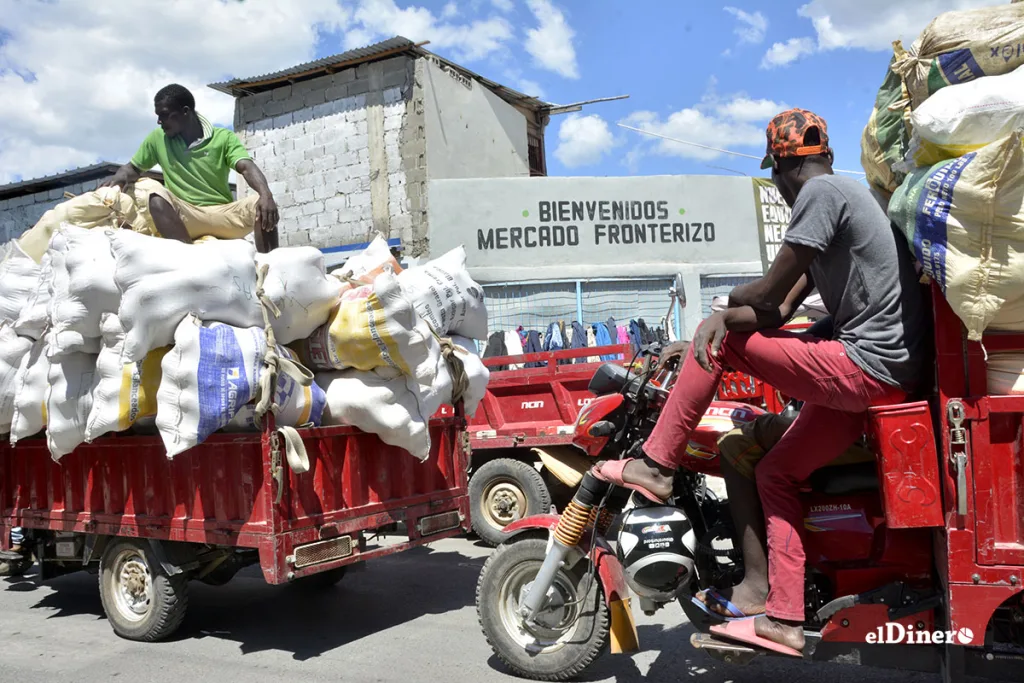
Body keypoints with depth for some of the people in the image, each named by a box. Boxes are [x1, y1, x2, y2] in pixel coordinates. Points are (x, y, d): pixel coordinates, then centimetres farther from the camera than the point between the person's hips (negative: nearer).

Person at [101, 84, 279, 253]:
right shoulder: (157, 138, 10)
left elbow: (247, 168, -14)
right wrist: (121, 176, -5)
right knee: (152, 189, -28)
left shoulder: (224, 138, 1)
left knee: (261, 205, -29)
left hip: (222, 215, -1)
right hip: (184, 216, 1)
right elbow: (134, 167, 21)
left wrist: (266, 195, -35)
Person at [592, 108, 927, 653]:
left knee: (724, 340, -6)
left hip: (864, 365, -10)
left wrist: (734, 300, 11)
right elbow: (782, 308, 13)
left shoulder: (822, 191, -9)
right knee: (775, 472, 12)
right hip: (892, 372, 10)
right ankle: (783, 621, 15)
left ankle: (654, 466, 3)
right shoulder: (842, 194, 22)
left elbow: (770, 293, -12)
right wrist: (725, 317, -4)